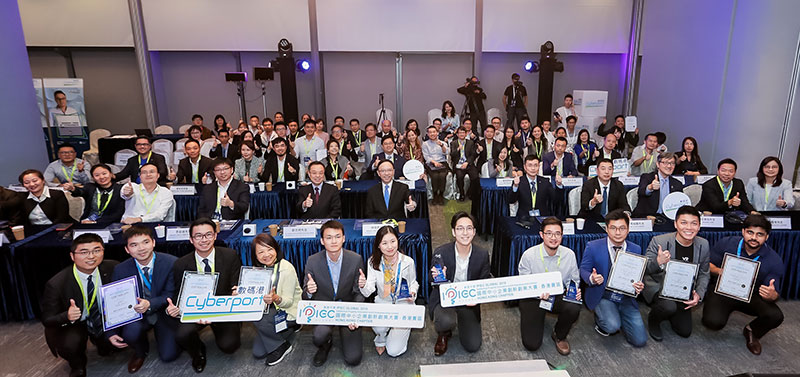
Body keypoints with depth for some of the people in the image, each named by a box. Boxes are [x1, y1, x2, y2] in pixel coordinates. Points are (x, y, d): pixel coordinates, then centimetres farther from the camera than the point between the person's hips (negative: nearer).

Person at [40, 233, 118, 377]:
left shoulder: (113, 268, -18)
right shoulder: (56, 284, -23)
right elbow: (47, 320, -14)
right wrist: (67, 316, -36)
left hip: (105, 318, 2)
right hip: (73, 325, -2)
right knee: (69, 345, -30)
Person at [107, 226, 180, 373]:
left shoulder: (172, 263, -18)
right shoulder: (120, 270, -10)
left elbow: (171, 295, -14)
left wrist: (150, 304, -33)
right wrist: (111, 333, -14)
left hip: (164, 313, -1)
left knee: (168, 355, -11)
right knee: (130, 332, -31)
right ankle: (140, 351, 7)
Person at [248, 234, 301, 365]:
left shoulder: (287, 268, -20)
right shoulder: (258, 269, -1)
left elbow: (288, 301, -19)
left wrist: (276, 298, -40)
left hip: (289, 312, -6)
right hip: (270, 310, 6)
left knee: (257, 319, -27)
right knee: (258, 353, -3)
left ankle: (282, 345, -4)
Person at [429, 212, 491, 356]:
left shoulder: (482, 254, -10)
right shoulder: (440, 252, -17)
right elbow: (436, 285, -7)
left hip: (468, 302, 3)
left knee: (473, 346, -4)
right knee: (446, 321, -34)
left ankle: (460, 321, 29)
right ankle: (443, 334, 6)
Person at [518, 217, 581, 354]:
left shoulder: (569, 254, -8)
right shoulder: (529, 255, -16)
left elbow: (574, 280, 5)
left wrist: (575, 291, -18)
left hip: (559, 296, 3)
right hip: (533, 298, -2)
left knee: (574, 308, -33)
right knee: (531, 344, -11)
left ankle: (559, 336, 1)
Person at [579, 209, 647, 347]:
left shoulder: (636, 249, 1)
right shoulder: (593, 247, -9)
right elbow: (583, 270, -1)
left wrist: (639, 286, -16)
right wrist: (592, 278, -24)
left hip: (626, 298, 3)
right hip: (603, 296, -3)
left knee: (640, 340, -5)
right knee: (612, 326, -29)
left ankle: (617, 316, 22)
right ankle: (600, 319, 7)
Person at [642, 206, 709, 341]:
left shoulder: (703, 245, -7)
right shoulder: (659, 241, -23)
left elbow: (703, 274, 6)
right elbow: (644, 270, -20)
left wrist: (698, 295, -11)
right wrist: (658, 263, -42)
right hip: (657, 286, -5)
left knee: (685, 332, 7)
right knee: (670, 307, -35)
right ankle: (653, 321, -1)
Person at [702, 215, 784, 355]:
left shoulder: (774, 261, -11)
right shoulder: (726, 244, -12)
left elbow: (775, 294, -11)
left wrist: (772, 295, -36)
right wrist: (719, 271, -24)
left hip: (751, 296, 2)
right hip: (722, 291, -2)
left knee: (775, 316, -27)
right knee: (713, 322, -27)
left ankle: (752, 332, 10)